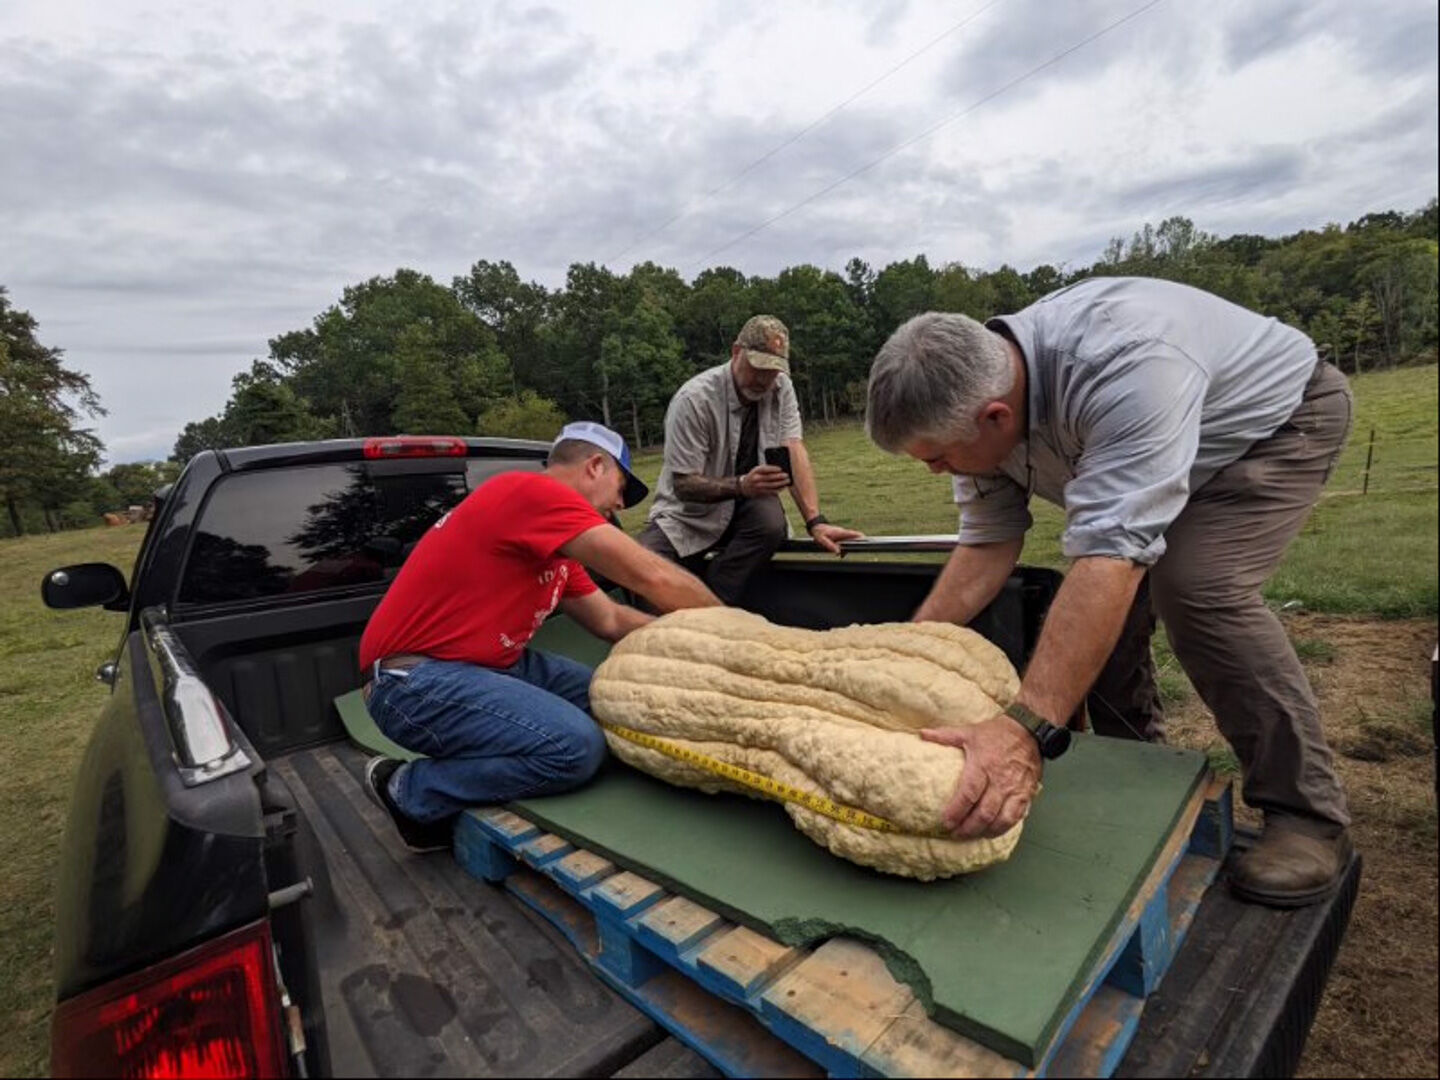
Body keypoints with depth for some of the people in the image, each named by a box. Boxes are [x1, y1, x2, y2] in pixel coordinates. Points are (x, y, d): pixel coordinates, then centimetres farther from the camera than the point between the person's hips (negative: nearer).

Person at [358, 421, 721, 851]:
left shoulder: (554, 544, 13)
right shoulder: (533, 491, -18)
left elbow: (611, 620, 15)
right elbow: (653, 578, -20)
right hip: (413, 681, -9)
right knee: (576, 746, -24)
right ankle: (410, 793, -1)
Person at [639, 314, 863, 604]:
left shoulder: (780, 387, -6)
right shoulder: (693, 400, -20)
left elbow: (793, 450, -13)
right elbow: (683, 486, -21)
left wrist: (816, 522, -27)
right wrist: (741, 486, -39)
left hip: (745, 506, 4)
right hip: (690, 513, -3)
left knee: (772, 523, -32)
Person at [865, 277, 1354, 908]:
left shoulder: (1123, 364, -43)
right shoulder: (970, 394, -19)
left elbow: (1111, 555, -49)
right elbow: (986, 545, -16)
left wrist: (1029, 729, -55)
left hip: (1281, 415, -6)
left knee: (1197, 587, -27)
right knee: (1090, 603, -2)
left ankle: (1307, 815, -11)